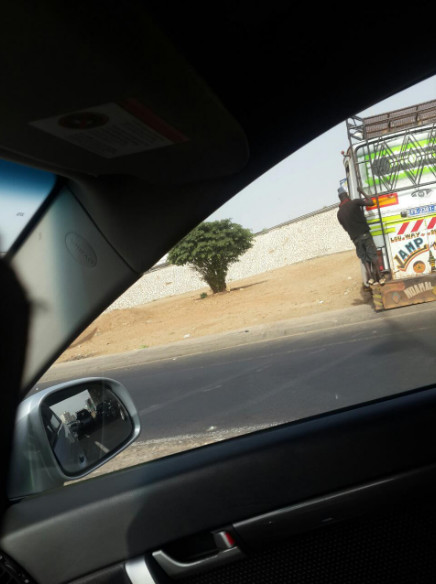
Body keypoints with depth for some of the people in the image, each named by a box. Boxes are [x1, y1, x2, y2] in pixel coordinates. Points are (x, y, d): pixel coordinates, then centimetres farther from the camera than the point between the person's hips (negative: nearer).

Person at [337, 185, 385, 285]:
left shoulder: (339, 213, 7)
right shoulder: (354, 202, -7)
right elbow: (371, 203, -5)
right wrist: (363, 193, 6)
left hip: (355, 239, 3)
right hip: (365, 234, -3)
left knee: (364, 258, 12)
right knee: (373, 256, 5)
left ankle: (370, 277, -1)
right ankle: (379, 277, 6)